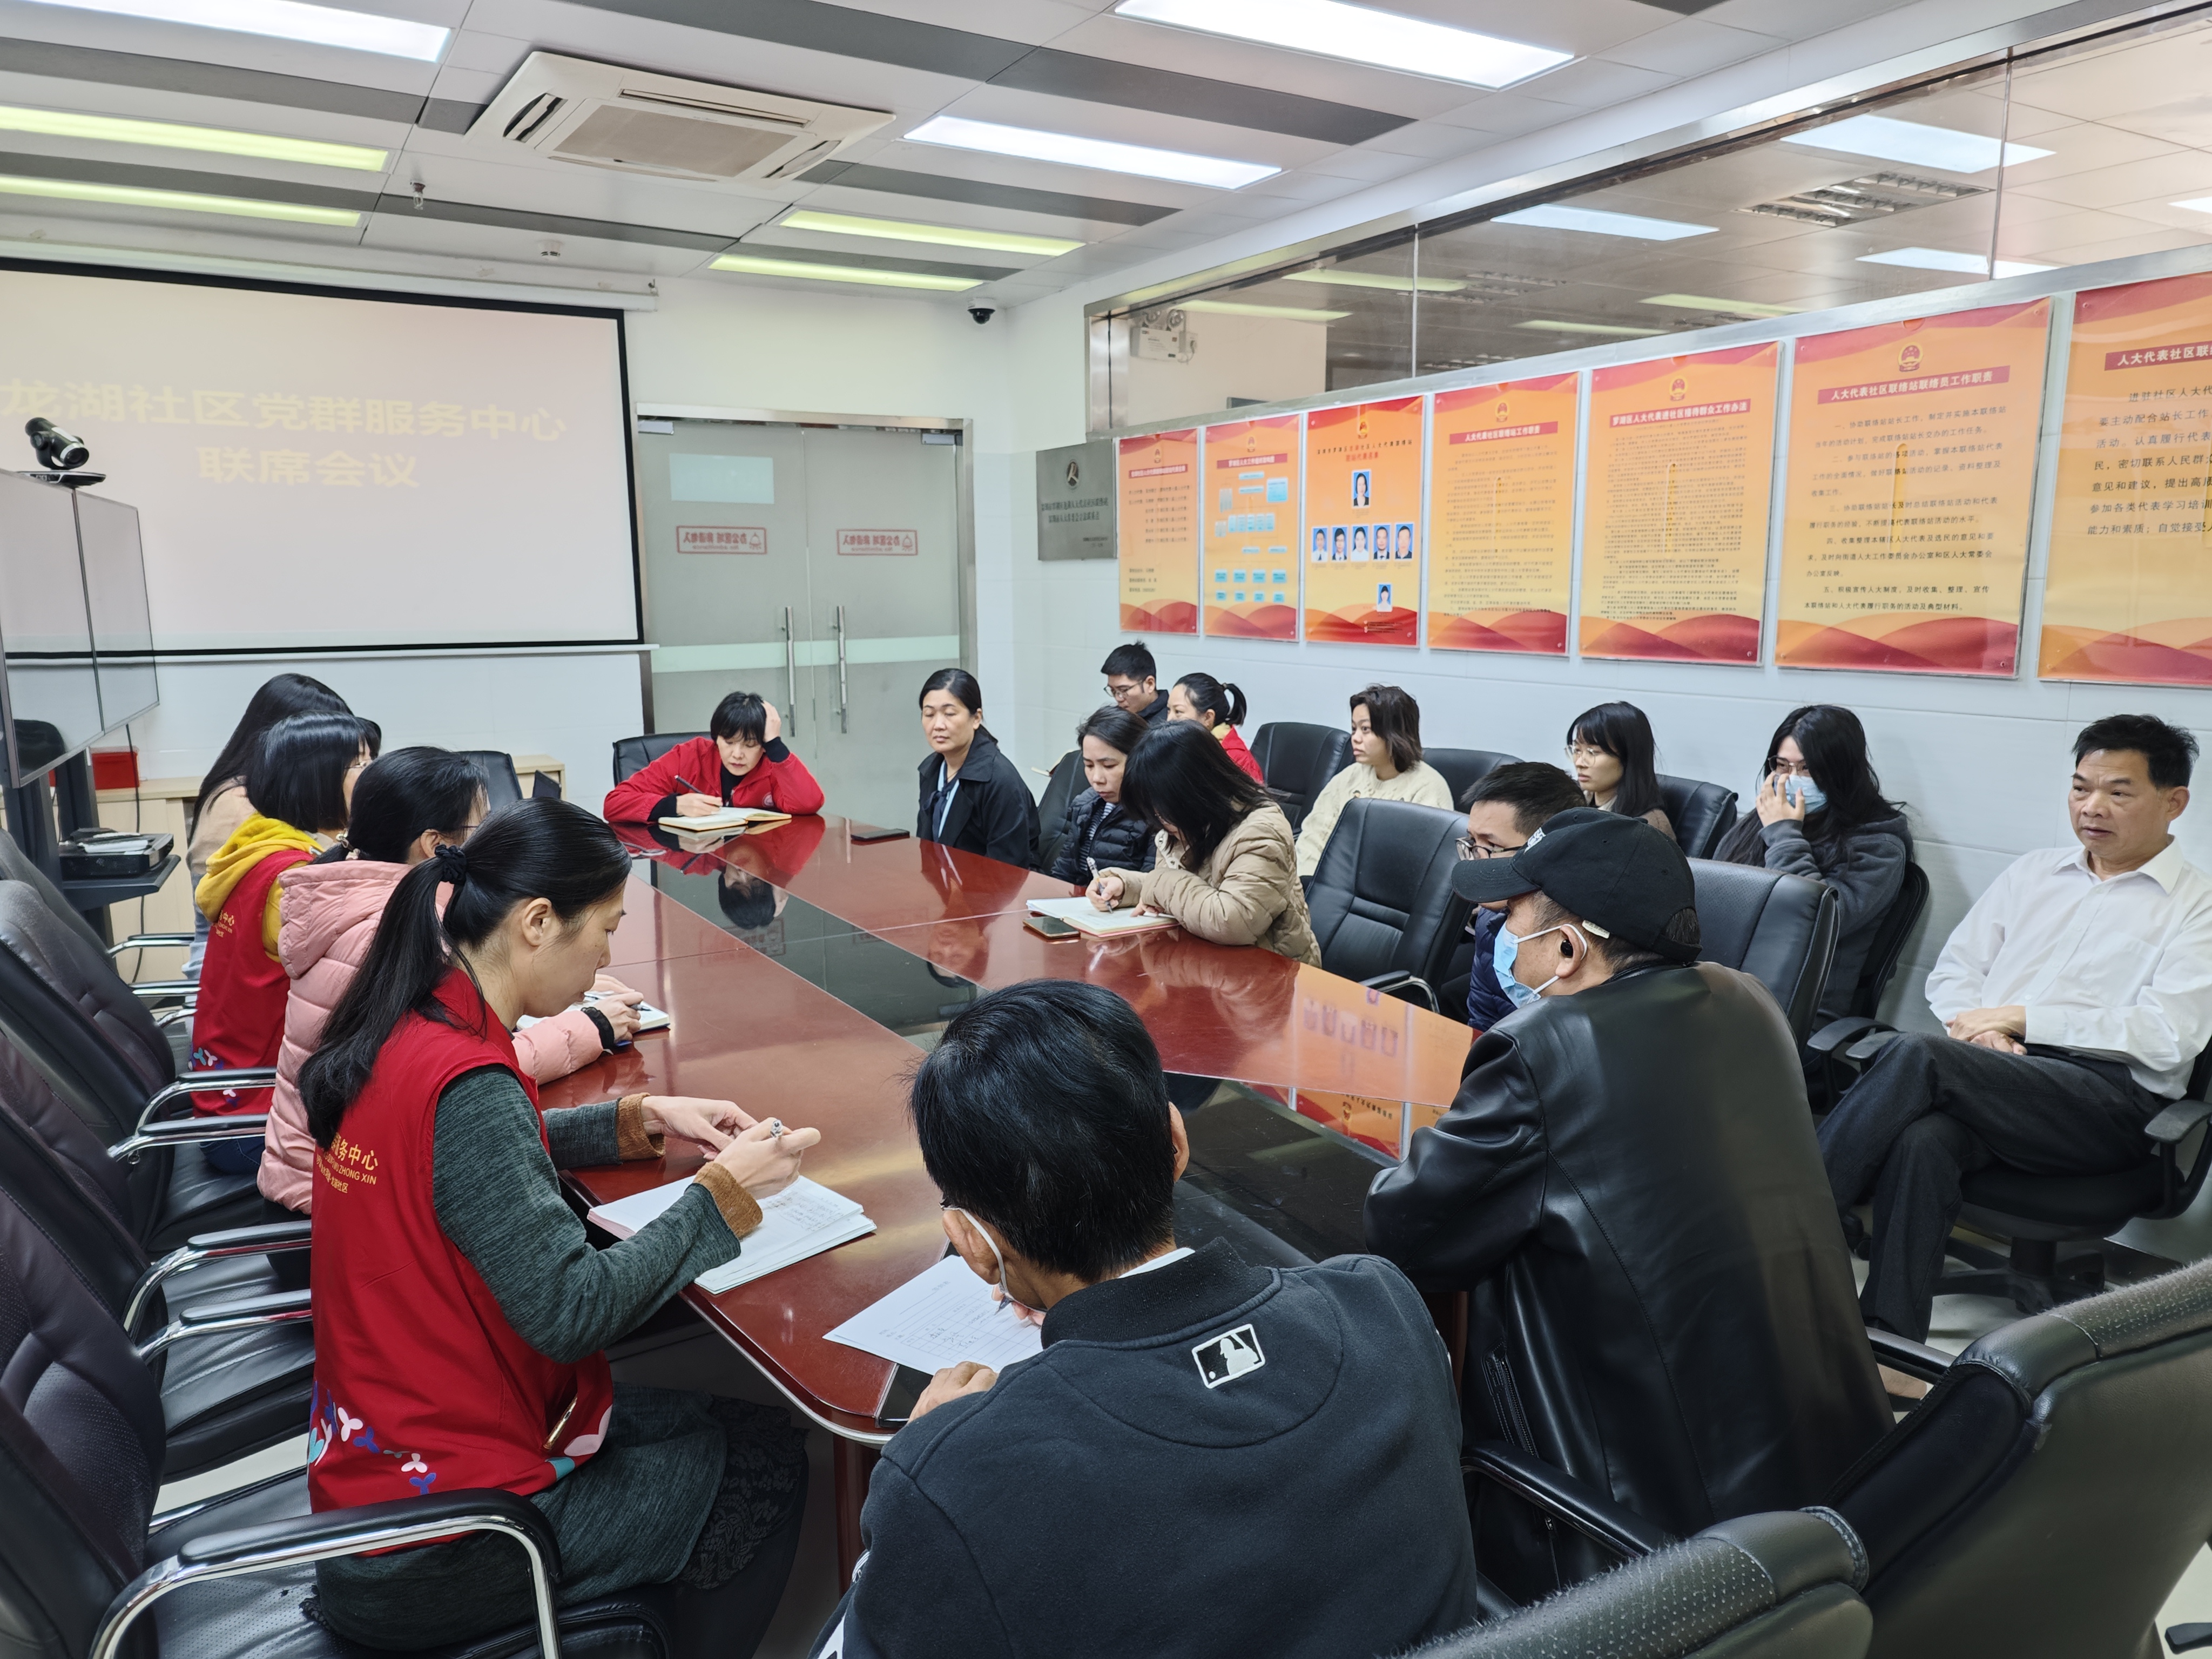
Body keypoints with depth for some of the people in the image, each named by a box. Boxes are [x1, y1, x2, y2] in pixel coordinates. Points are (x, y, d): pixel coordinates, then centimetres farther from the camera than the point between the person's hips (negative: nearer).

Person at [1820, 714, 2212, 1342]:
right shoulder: (2033, 872, 23)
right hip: (1990, 1077, 4)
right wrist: (1980, 1028, -4)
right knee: (1920, 1139, -34)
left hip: (2109, 1101, -4)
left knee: (1917, 1052, -32)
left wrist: (2022, 1018, -9)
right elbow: (1951, 972, 19)